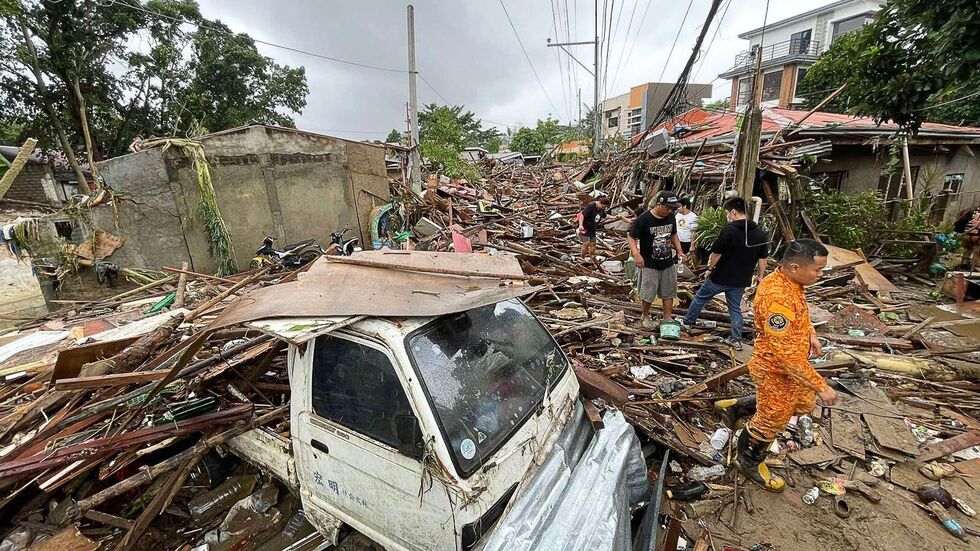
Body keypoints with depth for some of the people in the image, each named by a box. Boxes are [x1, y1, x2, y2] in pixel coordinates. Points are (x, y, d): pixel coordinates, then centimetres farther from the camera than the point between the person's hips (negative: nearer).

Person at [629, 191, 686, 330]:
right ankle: (645, 317, 26)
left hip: (668, 264, 5)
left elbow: (673, 235, 15)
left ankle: (668, 319, 25)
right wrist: (636, 254, -28)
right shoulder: (643, 219, -18)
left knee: (668, 293, 12)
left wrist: (679, 251, 3)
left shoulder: (671, 217, -1)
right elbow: (632, 238, -12)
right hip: (649, 265, -5)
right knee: (647, 293, 4)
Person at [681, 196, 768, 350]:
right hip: (741, 280, 5)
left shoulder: (729, 230, -18)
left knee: (700, 298, 15)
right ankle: (736, 340, 18)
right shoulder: (759, 233, 1)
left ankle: (687, 322, 30)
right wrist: (760, 276, 17)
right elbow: (762, 258, 6)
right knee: (735, 308, 16)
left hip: (721, 276, -5)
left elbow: (716, 253, -15)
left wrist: (710, 268, 1)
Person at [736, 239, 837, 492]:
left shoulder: (790, 281, -5)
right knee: (772, 421, 11)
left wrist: (811, 333, 2)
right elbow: (786, 354, -34)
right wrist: (822, 386, -27)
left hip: (793, 365, 9)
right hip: (776, 371, -9)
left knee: (804, 405, 28)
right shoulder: (777, 298, -36)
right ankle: (748, 461, 36)